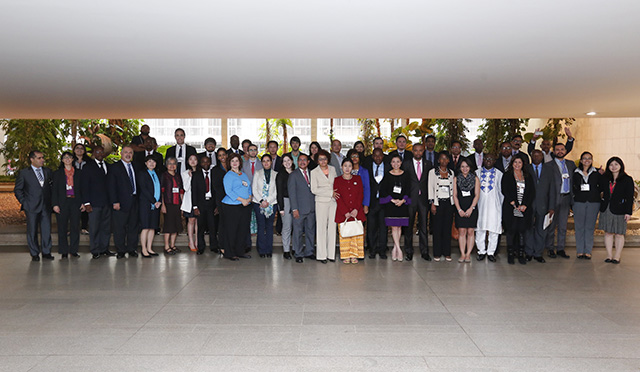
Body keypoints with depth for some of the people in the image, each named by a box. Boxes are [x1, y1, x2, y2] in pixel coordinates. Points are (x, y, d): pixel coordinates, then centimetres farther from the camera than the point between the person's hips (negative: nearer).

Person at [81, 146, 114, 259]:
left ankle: (104, 249, 16)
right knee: (94, 227, -2)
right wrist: (86, 203, -9)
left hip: (107, 203, 4)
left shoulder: (108, 167, 15)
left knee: (106, 226, 7)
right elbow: (84, 186, -2)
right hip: (94, 203, -4)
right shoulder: (88, 167, 2)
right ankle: (95, 251, 5)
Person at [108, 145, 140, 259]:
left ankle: (132, 249, 17)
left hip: (134, 201, 5)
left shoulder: (134, 167, 16)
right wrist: (115, 202, -13)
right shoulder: (115, 167, -1)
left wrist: (138, 197, 7)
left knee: (133, 226, 8)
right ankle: (120, 250, 8)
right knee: (119, 227, -1)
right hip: (121, 202, -5)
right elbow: (112, 186, -6)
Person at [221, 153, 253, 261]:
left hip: (245, 206, 7)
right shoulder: (228, 175, -3)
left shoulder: (244, 174, 18)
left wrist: (249, 198, -1)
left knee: (243, 229, 8)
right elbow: (228, 191, -12)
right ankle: (230, 253, 5)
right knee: (231, 230, -3)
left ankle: (240, 251, 18)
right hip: (232, 206, -6)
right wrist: (241, 200, -17)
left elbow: (249, 188, 19)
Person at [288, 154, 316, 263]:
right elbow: (292, 193, -5)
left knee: (311, 230, 10)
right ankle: (298, 254, 10)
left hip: (311, 208, 4)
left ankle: (309, 252, 22)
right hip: (300, 209, -4)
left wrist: (315, 205, 2)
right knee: (298, 232, 1)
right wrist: (294, 209, -11)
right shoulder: (293, 175, -1)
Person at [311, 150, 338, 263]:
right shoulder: (314, 172, -1)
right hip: (321, 202, -3)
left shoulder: (332, 169, 11)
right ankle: (321, 255, 3)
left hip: (333, 201, 4)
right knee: (321, 227, -3)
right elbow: (314, 190, -7)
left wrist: (336, 194, 5)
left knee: (332, 226, 3)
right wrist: (330, 193, -10)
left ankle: (331, 254, 10)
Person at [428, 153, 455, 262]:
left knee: (448, 228, 3)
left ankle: (447, 253, 11)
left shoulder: (451, 172, 12)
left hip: (449, 203, 3)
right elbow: (430, 188, -2)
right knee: (437, 228, -2)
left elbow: (453, 188, 13)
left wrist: (454, 203, 7)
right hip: (438, 203, -3)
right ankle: (437, 254, 5)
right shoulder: (432, 172, 2)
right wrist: (432, 204, -8)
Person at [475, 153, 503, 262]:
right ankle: (481, 252, 14)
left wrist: (502, 207, 6)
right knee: (480, 229, 3)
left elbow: (501, 191, 9)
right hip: (480, 205, 1)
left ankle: (491, 252, 10)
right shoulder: (477, 173, 8)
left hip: (494, 205, -1)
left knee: (494, 229, 0)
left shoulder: (499, 174, 5)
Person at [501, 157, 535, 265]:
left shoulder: (528, 177, 14)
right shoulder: (507, 176, 7)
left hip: (524, 208, 2)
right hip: (510, 208, -2)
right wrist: (513, 204, -12)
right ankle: (510, 255, 5)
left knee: (522, 231, 2)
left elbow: (532, 192, 8)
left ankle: (521, 255, 7)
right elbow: (505, 191, -3)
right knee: (511, 230, -3)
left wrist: (525, 205, -6)